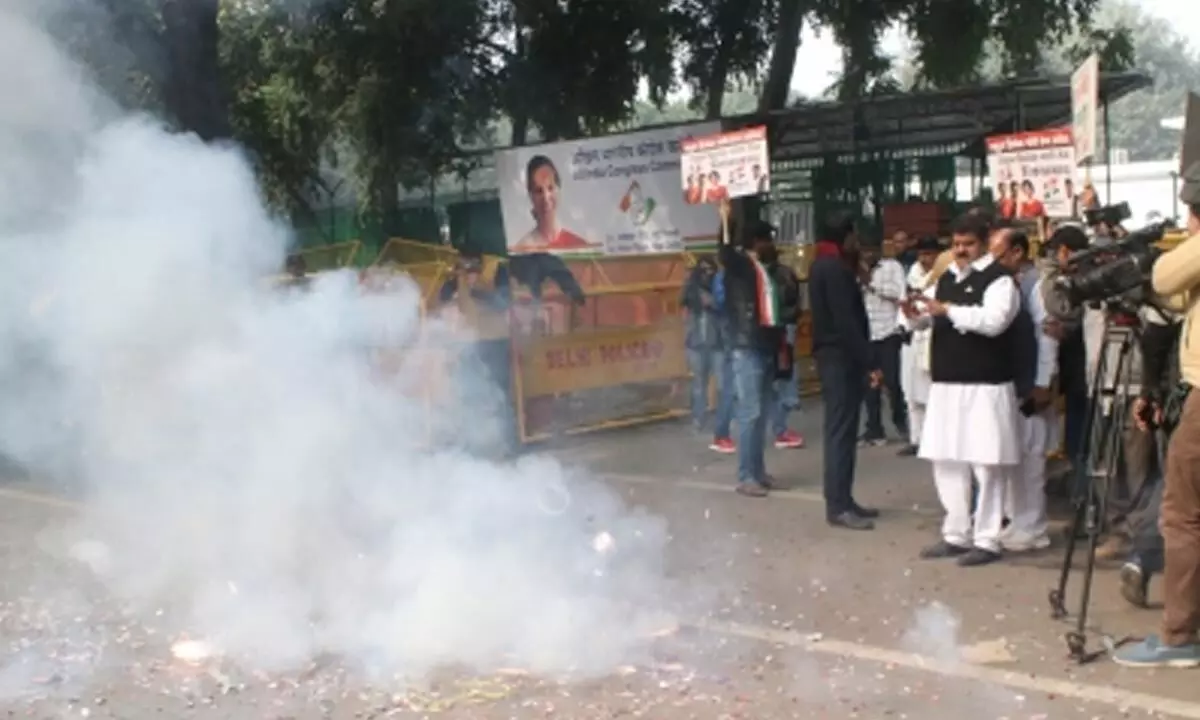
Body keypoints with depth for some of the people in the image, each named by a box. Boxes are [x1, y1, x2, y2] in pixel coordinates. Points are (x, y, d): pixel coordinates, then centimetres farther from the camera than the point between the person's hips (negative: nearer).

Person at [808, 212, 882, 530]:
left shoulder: (822, 265, 17)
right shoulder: (835, 268, -15)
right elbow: (846, 321, -22)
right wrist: (869, 362, -21)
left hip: (832, 355, 11)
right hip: (840, 357, -11)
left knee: (840, 430, 13)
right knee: (841, 431, -8)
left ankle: (842, 500, 19)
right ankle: (838, 507, -6)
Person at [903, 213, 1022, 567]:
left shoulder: (999, 279, -8)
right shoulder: (945, 279, 15)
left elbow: (993, 321, -24)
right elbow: (927, 317, 16)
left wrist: (948, 310, -29)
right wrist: (914, 313, -7)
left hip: (985, 386, -7)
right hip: (946, 384, 8)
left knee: (986, 463, -3)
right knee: (946, 460, 11)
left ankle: (987, 541, 6)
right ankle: (956, 535, 22)